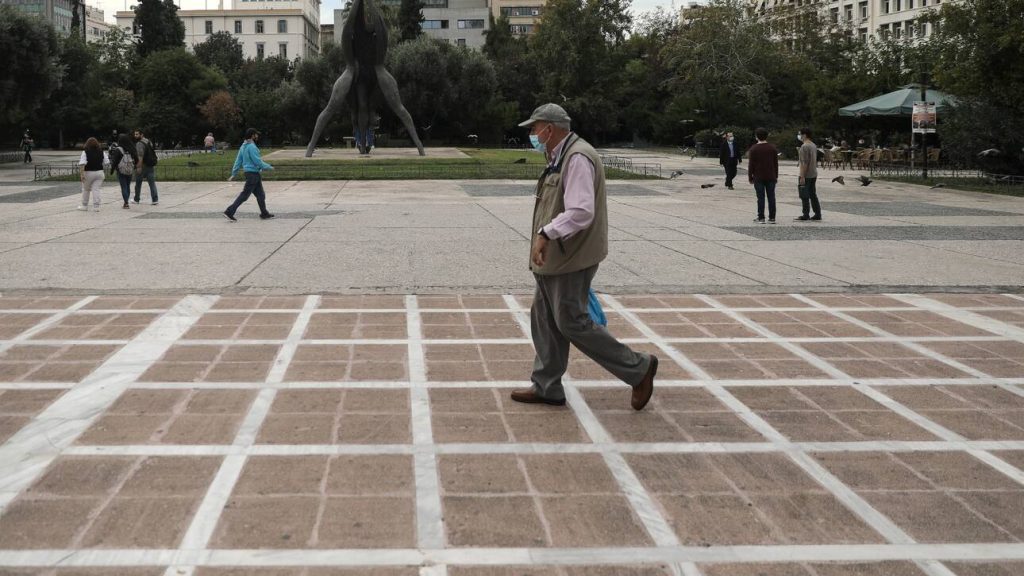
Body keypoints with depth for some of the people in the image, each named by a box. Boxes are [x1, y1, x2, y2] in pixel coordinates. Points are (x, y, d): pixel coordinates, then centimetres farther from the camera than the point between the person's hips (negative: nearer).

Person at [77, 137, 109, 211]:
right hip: (99, 172, 3)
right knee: (96, 189, 3)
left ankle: (84, 206, 21)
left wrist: (82, 174, -19)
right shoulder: (101, 152, 1)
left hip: (88, 173, -3)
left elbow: (82, 164, -18)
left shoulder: (85, 152, -10)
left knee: (86, 189, 13)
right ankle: (96, 206, -4)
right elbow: (106, 162, 4)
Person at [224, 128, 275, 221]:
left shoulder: (243, 146, 11)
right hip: (253, 174, -10)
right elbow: (258, 161, -19)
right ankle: (230, 212, -6)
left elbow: (238, 161, 13)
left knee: (260, 194, 13)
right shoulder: (251, 147, -17)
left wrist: (233, 174, 14)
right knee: (244, 195, -6)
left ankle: (264, 214, 19)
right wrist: (269, 167, -6)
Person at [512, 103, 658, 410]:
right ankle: (546, 387, 22)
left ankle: (638, 368, 5)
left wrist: (545, 233, -33)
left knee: (571, 322, -5)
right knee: (544, 319, 13)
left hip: (571, 258, -10)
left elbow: (581, 212, -29)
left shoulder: (577, 158, -20)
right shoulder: (561, 157, 13)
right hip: (555, 258, 10)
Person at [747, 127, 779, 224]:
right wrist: (776, 176, 16)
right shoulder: (772, 148, 5)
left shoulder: (753, 149, -5)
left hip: (758, 177, -3)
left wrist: (750, 177, 2)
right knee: (771, 197, 4)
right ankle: (772, 218, 3)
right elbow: (776, 163, 9)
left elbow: (751, 164, -5)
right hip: (771, 177, 3)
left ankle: (761, 218, -2)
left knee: (761, 198, -1)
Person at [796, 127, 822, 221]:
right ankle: (817, 214, 12)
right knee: (813, 195, 13)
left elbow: (804, 163, -21)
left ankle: (806, 215, -1)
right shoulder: (813, 145, 13)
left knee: (805, 196, -3)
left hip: (806, 175, -9)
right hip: (814, 175, 9)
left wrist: (802, 176, -20)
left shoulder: (804, 146, -17)